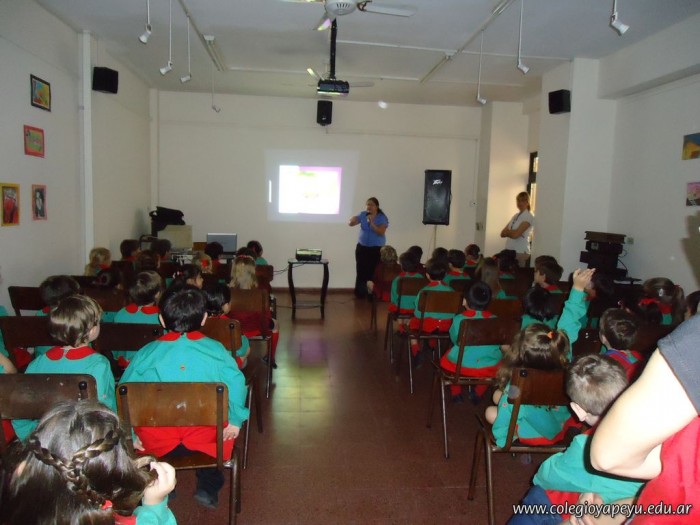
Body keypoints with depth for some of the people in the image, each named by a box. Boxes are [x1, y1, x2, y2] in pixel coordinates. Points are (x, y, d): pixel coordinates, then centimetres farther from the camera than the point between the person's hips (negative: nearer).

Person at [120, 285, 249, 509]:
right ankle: (208, 487, 26)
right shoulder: (216, 350, -7)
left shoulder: (146, 353, -3)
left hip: (155, 442, 1)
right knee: (225, 430, 30)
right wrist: (235, 421, 2)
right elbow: (236, 385, -13)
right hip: (206, 440, -1)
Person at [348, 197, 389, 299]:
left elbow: (381, 232, -18)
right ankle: (360, 293, 13)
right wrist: (351, 221, -23)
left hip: (376, 249, -3)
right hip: (362, 247, 3)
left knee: (373, 272, -7)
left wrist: (372, 223, -27)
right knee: (361, 271, 4)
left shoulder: (382, 218, -7)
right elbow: (350, 223, 1)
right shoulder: (362, 215, 3)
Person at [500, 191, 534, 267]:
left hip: (520, 252, -7)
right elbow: (502, 233, 9)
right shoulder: (516, 215, 15)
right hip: (509, 251, 7)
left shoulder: (529, 216, -7)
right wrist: (511, 232, -9)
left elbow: (516, 234, -17)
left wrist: (507, 231, 0)